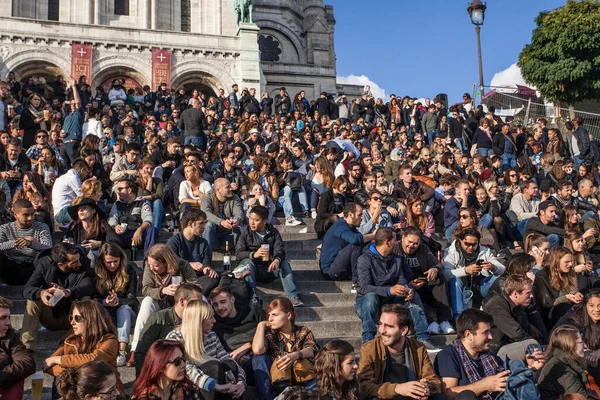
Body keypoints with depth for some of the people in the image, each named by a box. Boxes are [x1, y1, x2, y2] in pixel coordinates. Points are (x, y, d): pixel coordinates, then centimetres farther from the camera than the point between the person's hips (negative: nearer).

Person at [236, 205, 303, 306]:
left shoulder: (273, 232, 5)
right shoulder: (245, 232, -1)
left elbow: (280, 250, -10)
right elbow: (238, 254, -12)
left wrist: (277, 260, -35)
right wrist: (254, 254, -33)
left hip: (269, 269, 2)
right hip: (251, 271, -1)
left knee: (284, 263, -22)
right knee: (247, 262, -32)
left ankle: (293, 296, -34)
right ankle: (252, 296, -45)